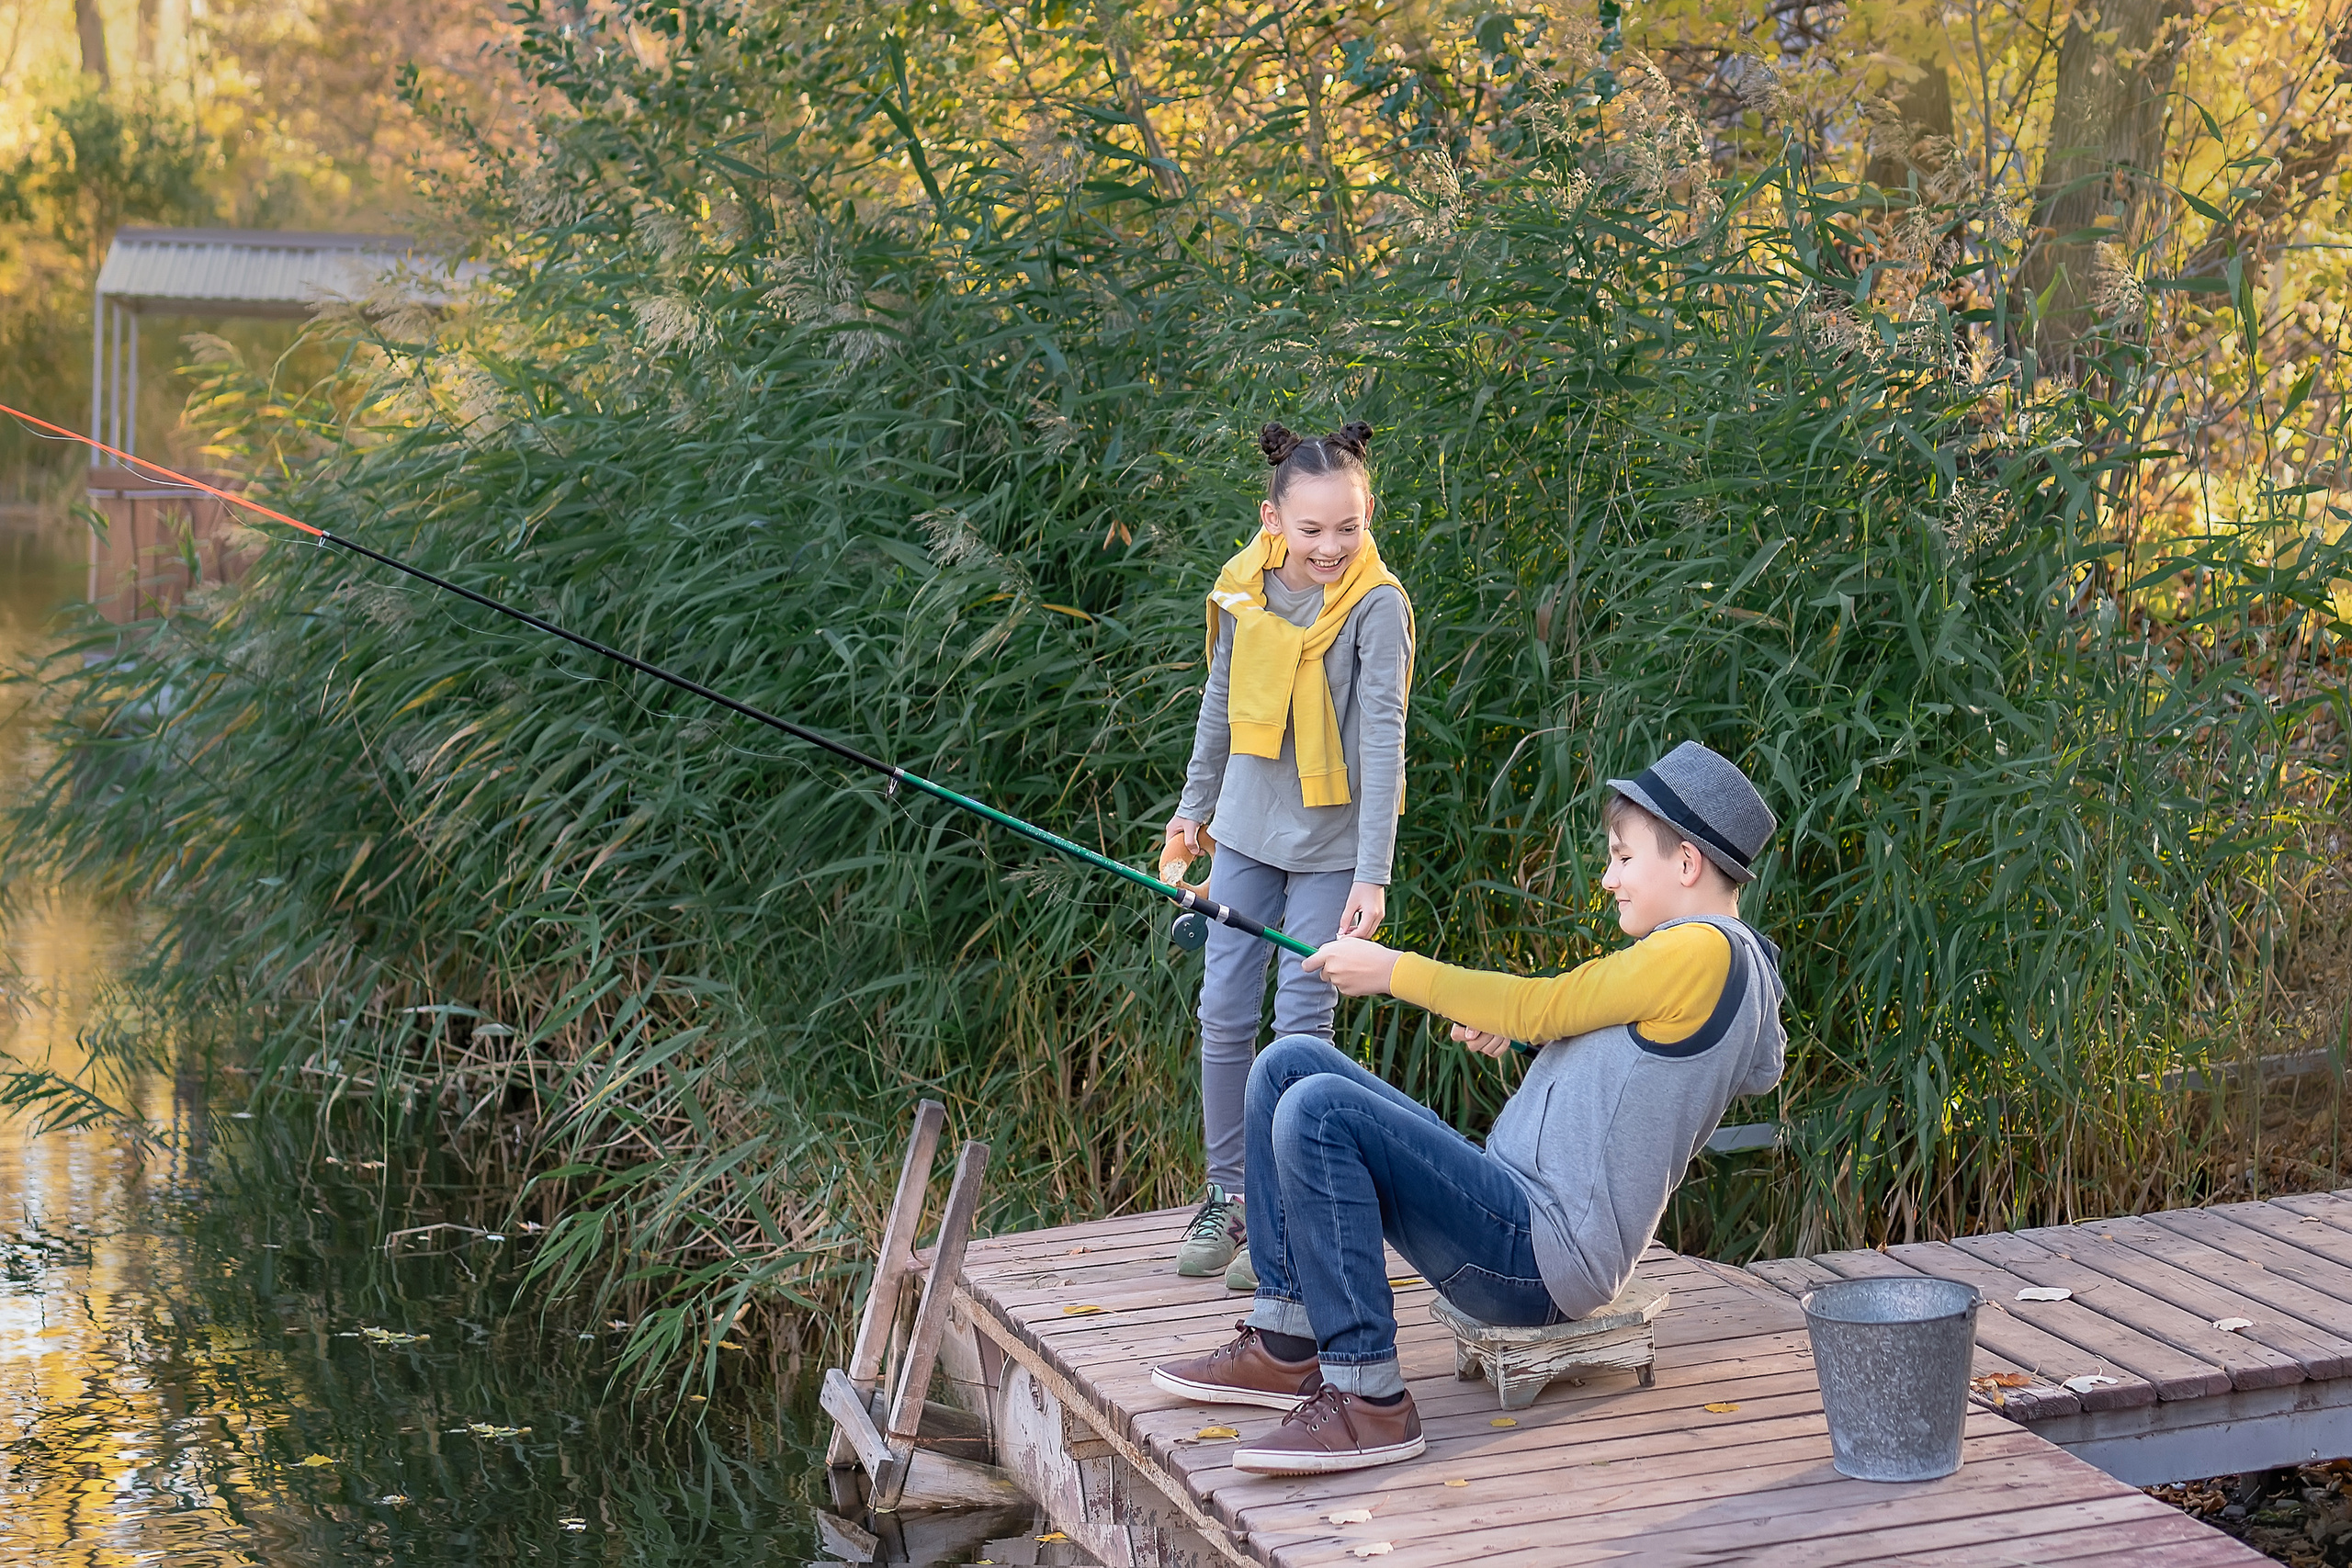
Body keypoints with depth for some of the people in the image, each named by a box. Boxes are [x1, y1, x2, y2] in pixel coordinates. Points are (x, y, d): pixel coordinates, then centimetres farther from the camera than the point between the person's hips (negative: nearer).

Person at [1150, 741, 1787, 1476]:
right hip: (1513, 1210, 11)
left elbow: (1544, 1008, -11)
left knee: (1317, 1112, -27)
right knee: (1289, 1066, 7)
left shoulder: (1704, 951, -11)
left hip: (1546, 1256, -11)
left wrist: (1393, 971, -3)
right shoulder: (1678, 955, 19)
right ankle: (1286, 1343, 4)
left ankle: (1368, 1397, -23)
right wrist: (1509, 1021, 11)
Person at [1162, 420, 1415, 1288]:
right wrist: (1195, 807, 20)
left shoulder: (1377, 605, -17)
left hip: (1328, 843, -4)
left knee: (1302, 1019, -3)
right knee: (1224, 1012, 6)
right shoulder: (1244, 588, -2)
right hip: (1248, 832, 5)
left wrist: (1372, 874, -26)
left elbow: (1383, 739, -21)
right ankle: (1228, 1193, 20)